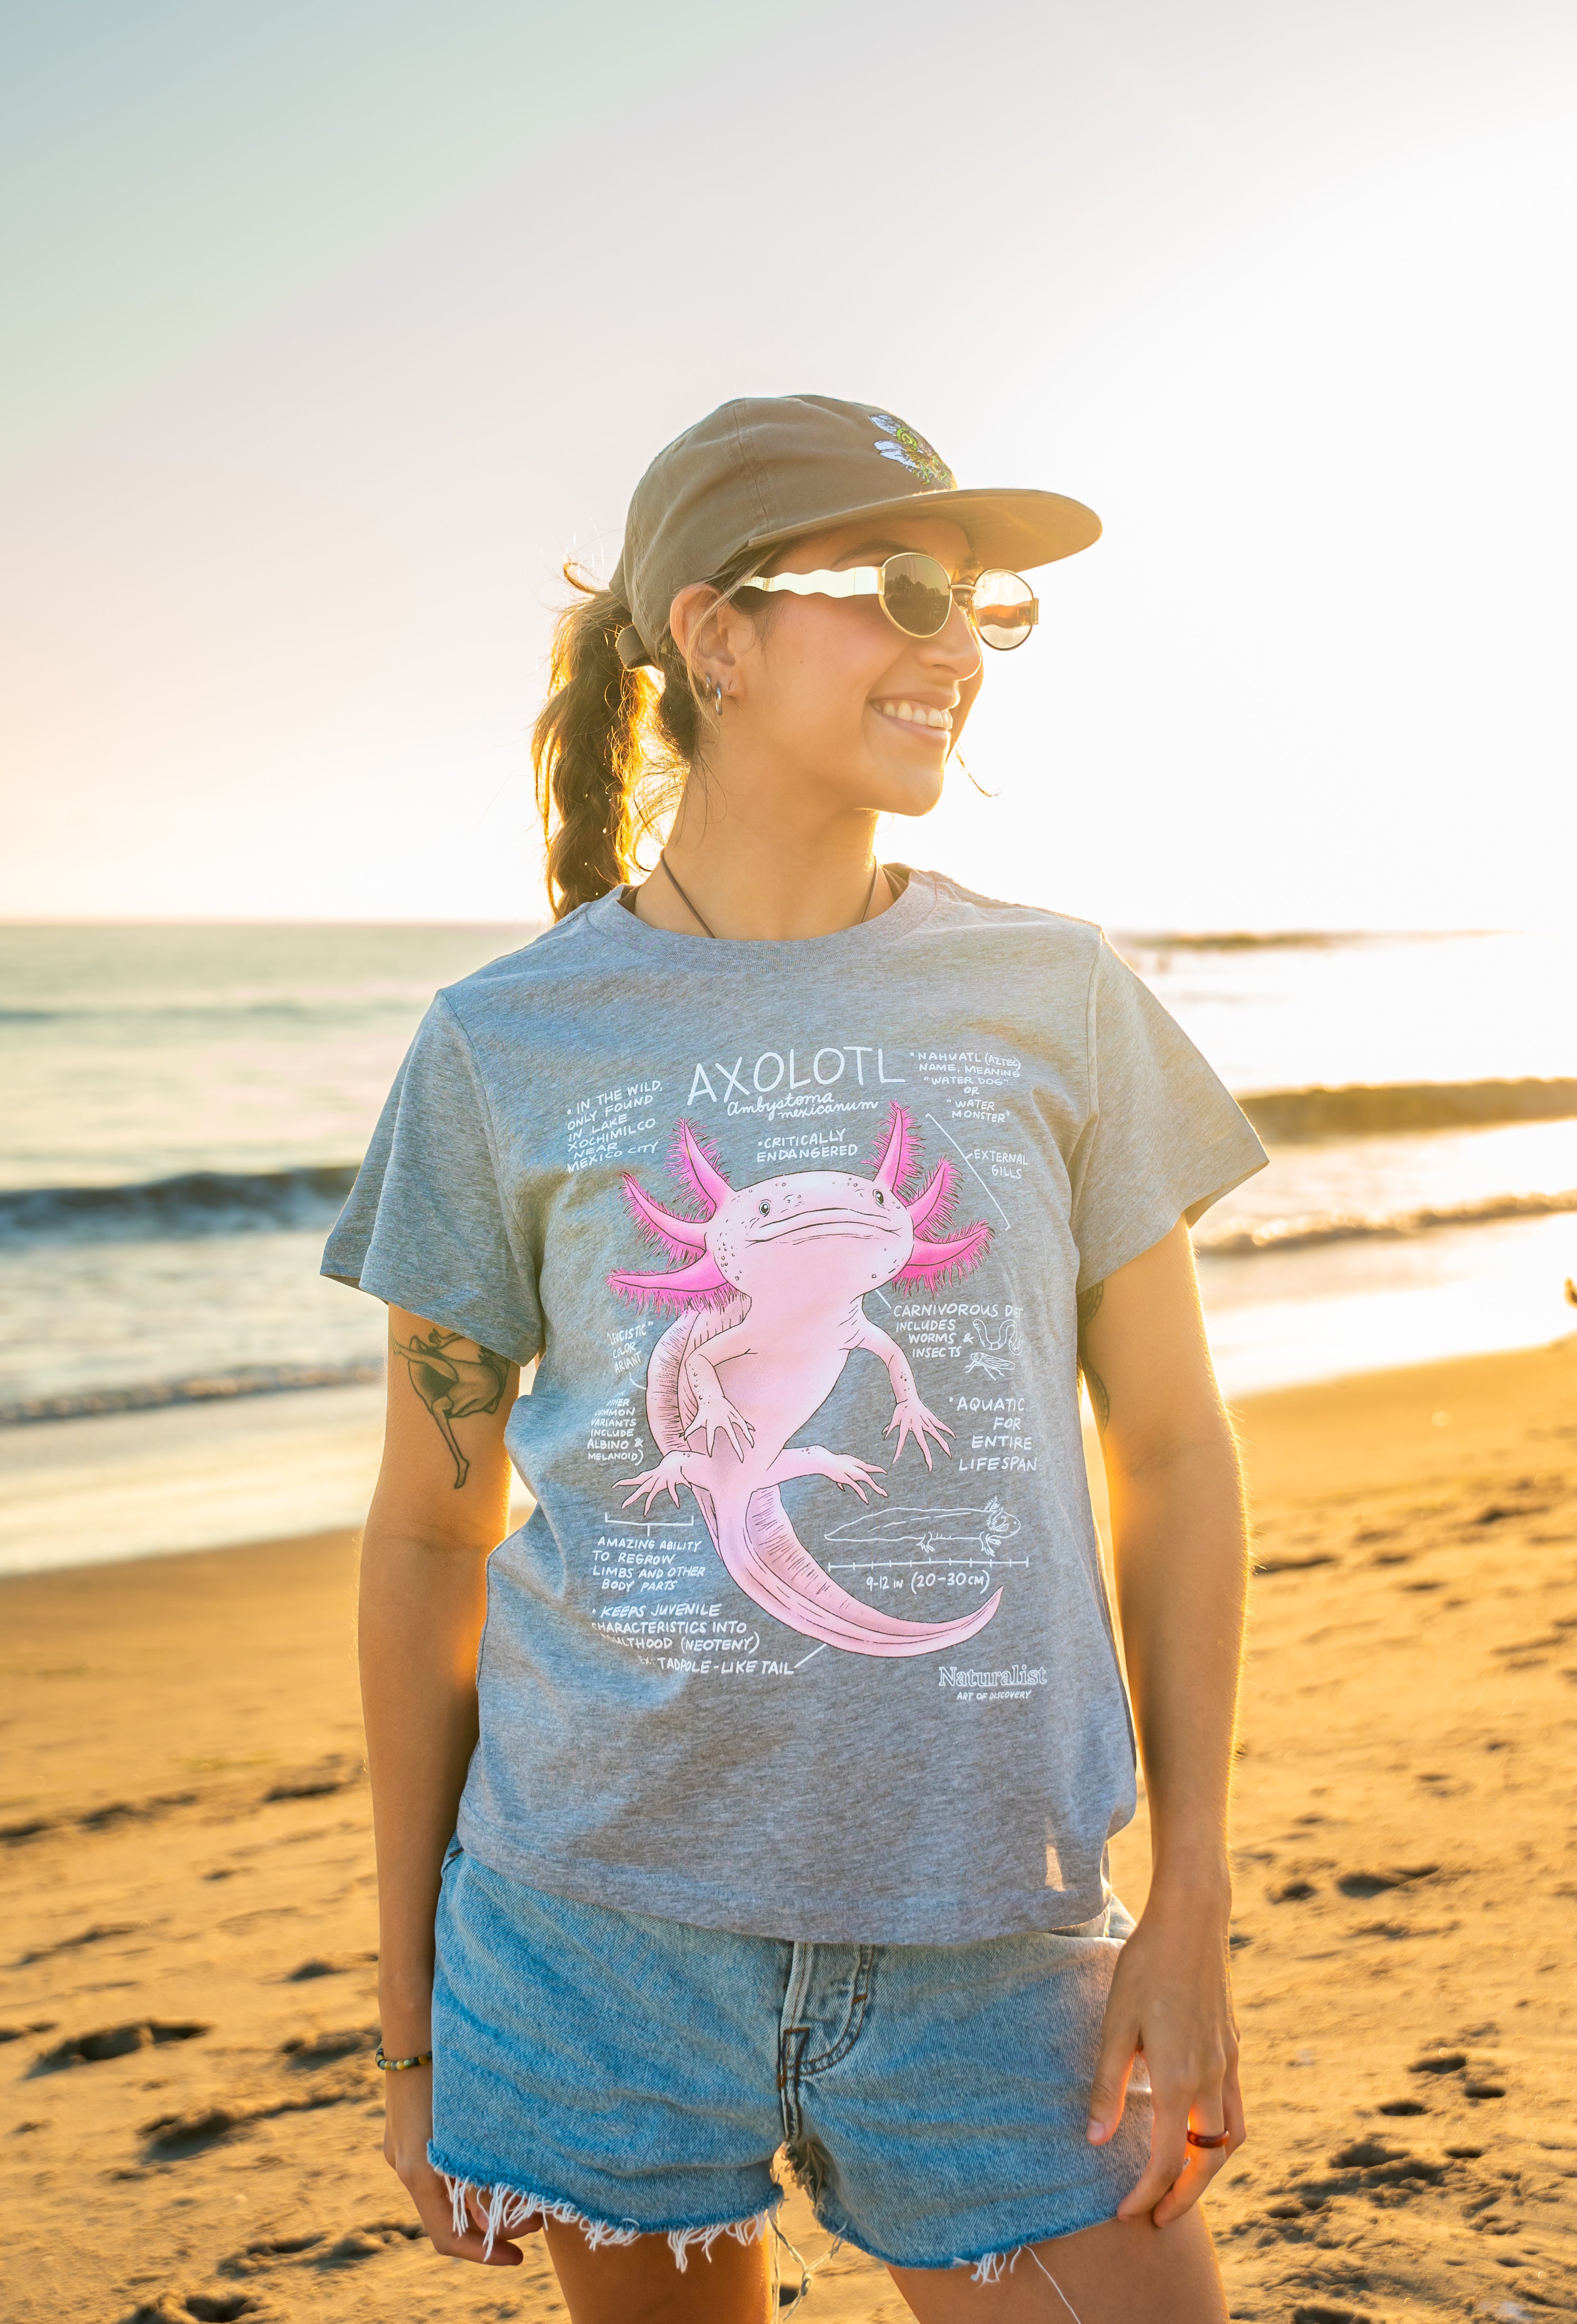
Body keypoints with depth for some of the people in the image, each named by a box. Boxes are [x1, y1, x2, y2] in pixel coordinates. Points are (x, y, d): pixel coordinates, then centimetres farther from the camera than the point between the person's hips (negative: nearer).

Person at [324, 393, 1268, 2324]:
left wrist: (1190, 1911, -1)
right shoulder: (503, 1046, 0)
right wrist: (410, 2017, 7)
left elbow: (1172, 1454, 5)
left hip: (987, 1941, 1)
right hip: (601, 1926, 0)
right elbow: (428, 1537, 5)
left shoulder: (1057, 997, 3)